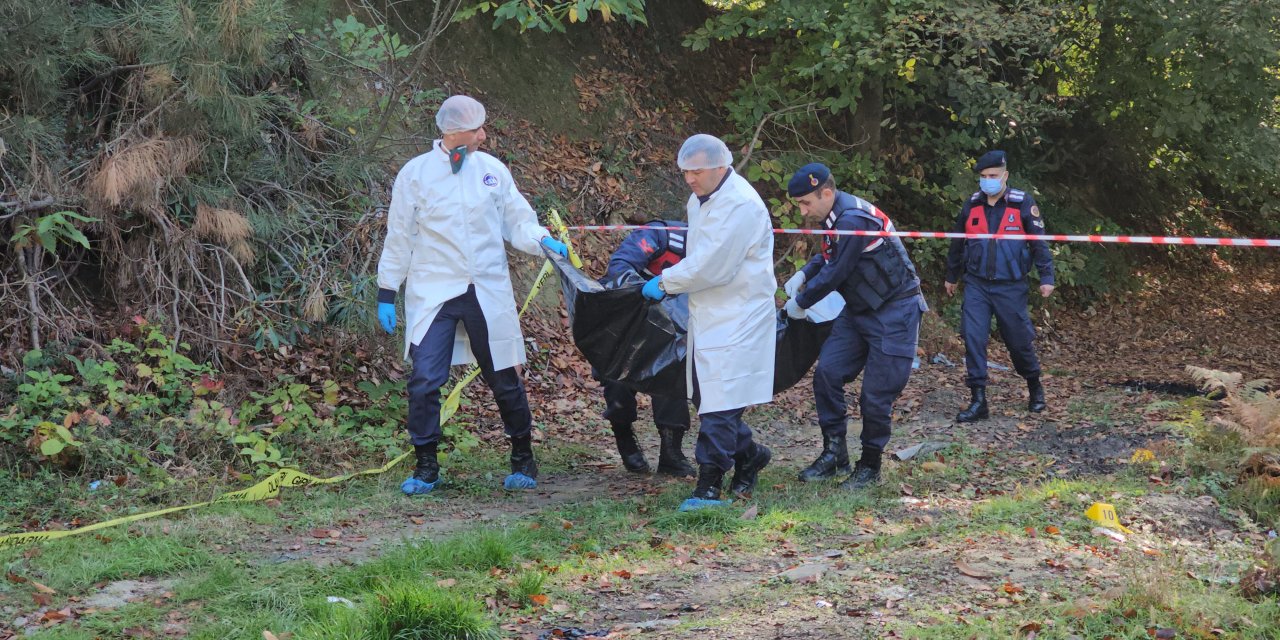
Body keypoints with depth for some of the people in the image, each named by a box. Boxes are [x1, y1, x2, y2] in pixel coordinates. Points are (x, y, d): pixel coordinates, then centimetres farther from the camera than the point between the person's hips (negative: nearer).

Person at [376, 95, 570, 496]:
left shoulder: (491, 169, 5)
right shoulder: (416, 173, -1)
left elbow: (516, 221, 10)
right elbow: (399, 237, 4)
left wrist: (543, 241, -11)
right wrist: (386, 293, 4)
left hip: (487, 292, 2)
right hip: (433, 293, -2)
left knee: (504, 379, 7)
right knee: (424, 382, -8)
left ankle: (523, 460, 23)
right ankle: (425, 468, 6)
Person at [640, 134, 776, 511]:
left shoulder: (741, 205, -19)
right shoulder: (699, 200, 12)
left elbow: (711, 267, -22)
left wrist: (664, 283, -12)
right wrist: (670, 283, 8)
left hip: (737, 319, -9)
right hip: (707, 316, 9)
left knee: (720, 402, -10)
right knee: (707, 397, 13)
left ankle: (710, 485, -8)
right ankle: (749, 456, 31)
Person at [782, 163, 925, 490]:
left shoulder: (854, 219, -26)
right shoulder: (834, 216, 4)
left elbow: (836, 272, -23)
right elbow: (828, 256, 23)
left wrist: (800, 303, -8)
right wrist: (802, 275, 5)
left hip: (893, 313, -9)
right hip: (859, 310, 9)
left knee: (876, 395, -6)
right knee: (827, 372, -2)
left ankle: (870, 466, 9)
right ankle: (834, 453, 8)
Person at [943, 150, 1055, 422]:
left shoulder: (1022, 204, -6)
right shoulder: (972, 205, 4)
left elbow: (1039, 242, -3)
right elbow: (958, 243, 16)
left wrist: (1046, 277, -8)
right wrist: (952, 276, 24)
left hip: (1010, 287, -2)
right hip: (976, 285, 2)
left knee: (1019, 341, 7)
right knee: (973, 338, -9)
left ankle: (1034, 387, 33)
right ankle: (978, 400, -4)